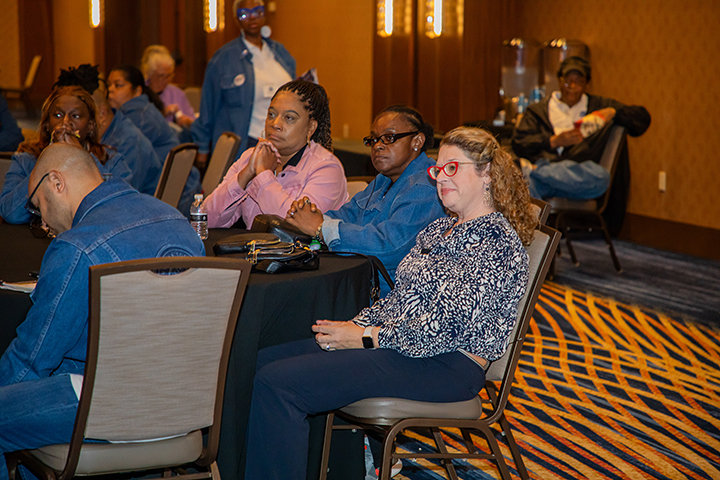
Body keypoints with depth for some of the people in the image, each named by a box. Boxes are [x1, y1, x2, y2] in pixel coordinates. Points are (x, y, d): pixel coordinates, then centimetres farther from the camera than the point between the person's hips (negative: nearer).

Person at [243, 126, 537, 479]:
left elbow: (445, 327, -20)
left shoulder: (498, 243, -12)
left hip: (448, 366, -10)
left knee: (277, 383, -22)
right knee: (264, 360, -1)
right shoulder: (440, 229, 19)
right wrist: (356, 325, -1)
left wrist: (367, 337, -13)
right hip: (402, 345, 10)